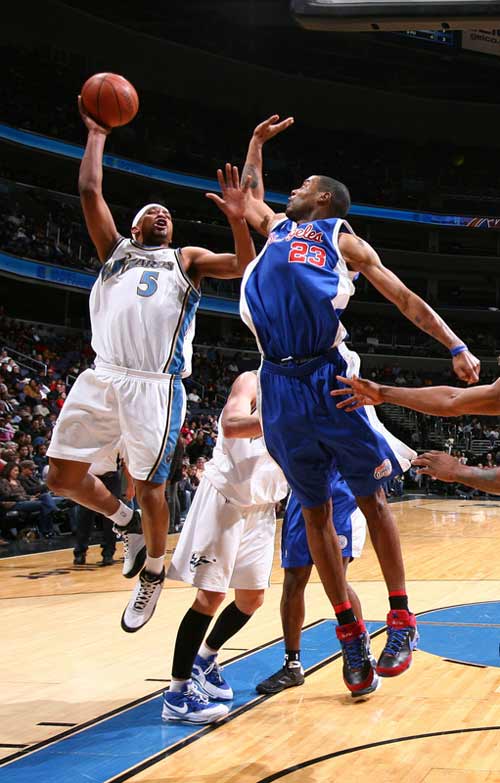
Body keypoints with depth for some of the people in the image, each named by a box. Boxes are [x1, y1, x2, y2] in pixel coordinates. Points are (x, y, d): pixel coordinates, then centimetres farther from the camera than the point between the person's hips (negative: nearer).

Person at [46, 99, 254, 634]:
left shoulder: (187, 259, 20)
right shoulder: (115, 249, 23)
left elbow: (245, 266, 5)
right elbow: (90, 192, 15)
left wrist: (238, 220, -11)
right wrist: (97, 134, 21)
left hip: (156, 385, -3)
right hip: (101, 377, 3)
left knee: (148, 486, -2)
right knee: (62, 477, 1)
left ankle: (153, 575, 21)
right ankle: (128, 525, 26)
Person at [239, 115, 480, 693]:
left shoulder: (342, 238, 12)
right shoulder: (276, 227, 25)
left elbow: (405, 299, 8)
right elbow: (248, 197, 48)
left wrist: (456, 347, -1)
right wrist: (257, 142, 46)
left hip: (329, 378, -4)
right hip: (281, 386, 4)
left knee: (371, 499, 0)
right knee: (314, 513, 6)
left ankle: (401, 619, 8)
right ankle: (349, 631, 13)